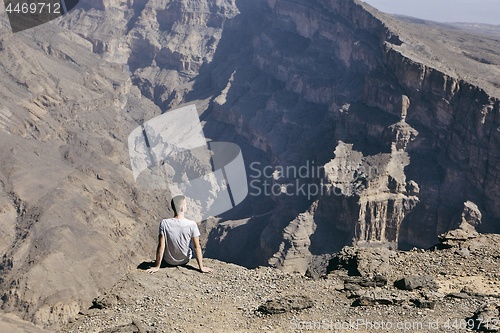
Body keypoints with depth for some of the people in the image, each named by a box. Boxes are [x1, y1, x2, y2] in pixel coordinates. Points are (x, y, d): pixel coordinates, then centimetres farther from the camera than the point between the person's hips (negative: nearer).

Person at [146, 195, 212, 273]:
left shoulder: (164, 223, -24)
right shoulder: (192, 225, -25)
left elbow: (161, 246, -20)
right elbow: (197, 247, -19)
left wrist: (157, 266, -9)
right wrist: (201, 267, -7)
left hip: (169, 261, 0)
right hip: (185, 261, 0)